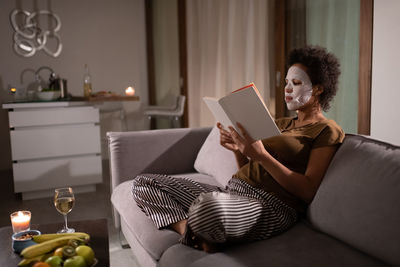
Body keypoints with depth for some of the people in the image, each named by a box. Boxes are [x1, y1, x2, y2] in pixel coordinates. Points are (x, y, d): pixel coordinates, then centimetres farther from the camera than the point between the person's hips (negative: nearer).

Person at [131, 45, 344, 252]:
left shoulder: (327, 131, 2)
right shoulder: (281, 124, 26)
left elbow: (308, 191, -11)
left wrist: (261, 156, -18)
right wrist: (237, 149, 2)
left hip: (270, 205, -9)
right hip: (233, 192, 9)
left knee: (206, 206, -44)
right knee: (143, 183, -1)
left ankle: (192, 233, -12)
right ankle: (191, 230, -20)